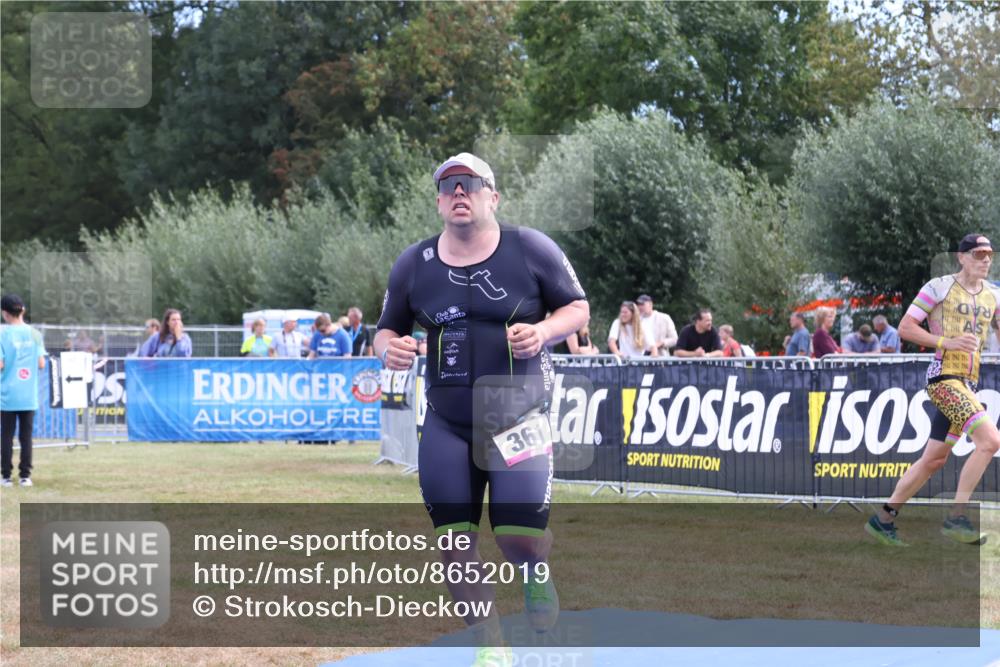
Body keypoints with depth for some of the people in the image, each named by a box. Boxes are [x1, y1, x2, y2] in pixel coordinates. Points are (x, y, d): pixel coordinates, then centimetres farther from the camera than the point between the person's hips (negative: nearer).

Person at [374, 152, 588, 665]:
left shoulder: (532, 249, -5)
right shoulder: (412, 265, 2)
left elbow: (578, 308, 3)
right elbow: (387, 330, 11)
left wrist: (543, 332, -18)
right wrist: (388, 349, -13)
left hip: (519, 416, -3)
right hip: (446, 425, 3)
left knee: (521, 540, -14)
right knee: (454, 541, -2)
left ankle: (536, 575, 25)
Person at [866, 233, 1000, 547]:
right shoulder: (939, 287, -4)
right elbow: (905, 327, -6)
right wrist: (947, 342, -17)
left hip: (968, 382, 7)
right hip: (943, 376, -7)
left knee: (933, 460, 8)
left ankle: (883, 519, 19)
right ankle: (956, 518, -17)